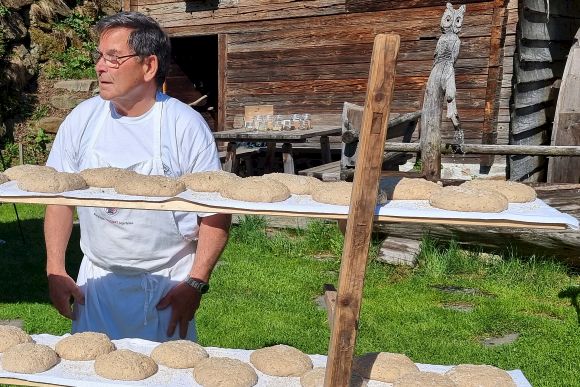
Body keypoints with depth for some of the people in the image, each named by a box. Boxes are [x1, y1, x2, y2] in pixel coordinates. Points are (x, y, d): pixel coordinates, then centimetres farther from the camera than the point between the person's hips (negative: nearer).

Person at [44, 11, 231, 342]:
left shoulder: (187, 125, -12)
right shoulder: (82, 119, -1)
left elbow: (216, 213, -10)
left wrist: (195, 284, -16)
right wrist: (55, 271, -1)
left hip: (166, 286, -3)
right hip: (95, 281, 3)